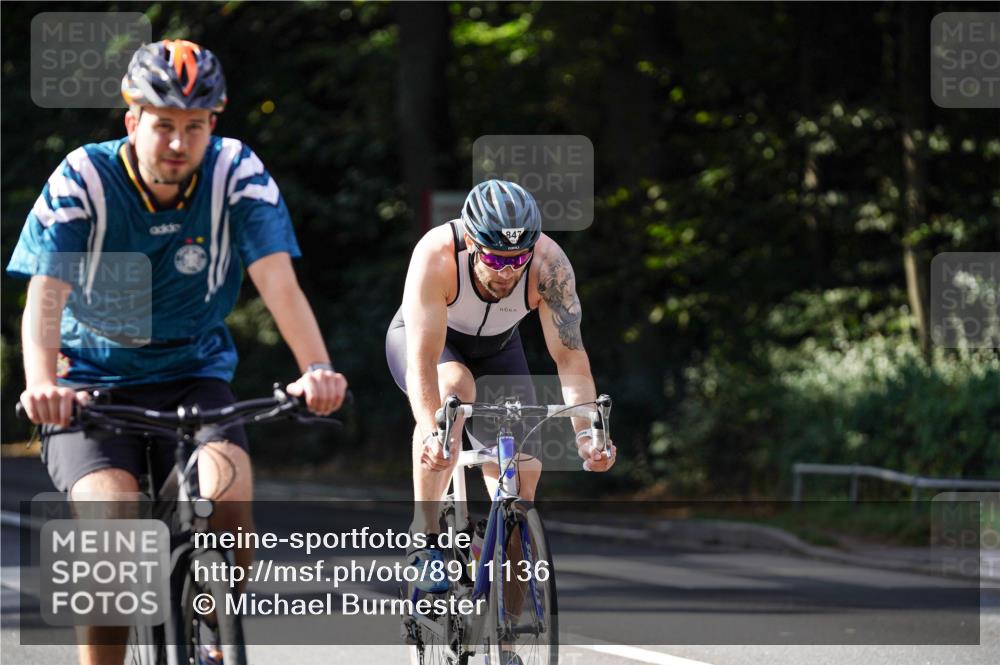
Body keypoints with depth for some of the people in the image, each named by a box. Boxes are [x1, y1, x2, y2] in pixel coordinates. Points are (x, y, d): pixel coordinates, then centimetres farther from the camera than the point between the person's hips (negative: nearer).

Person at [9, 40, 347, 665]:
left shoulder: (238, 174, -12)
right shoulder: (82, 180, -16)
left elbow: (278, 280, -22)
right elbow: (45, 296, -25)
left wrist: (317, 368, -41)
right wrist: (42, 383, -45)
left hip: (193, 373, 1)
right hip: (93, 381, -1)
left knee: (229, 484, -27)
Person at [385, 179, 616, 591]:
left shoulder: (549, 264, -31)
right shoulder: (436, 256, -39)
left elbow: (570, 356, -30)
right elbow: (423, 360, -43)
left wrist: (586, 433, -43)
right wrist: (432, 435, -57)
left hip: (495, 349, 3)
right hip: (423, 340, -3)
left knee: (522, 466, -11)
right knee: (454, 387, -36)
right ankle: (424, 537, -30)